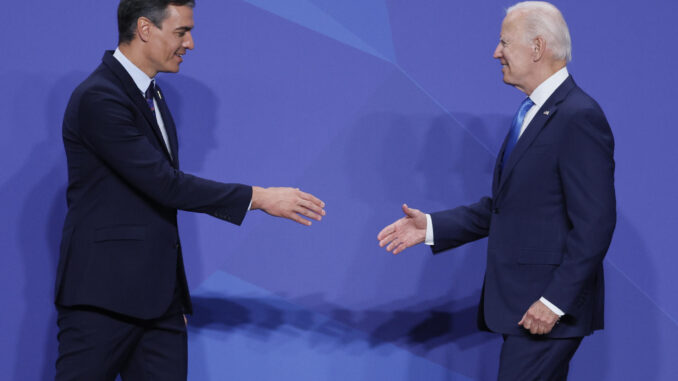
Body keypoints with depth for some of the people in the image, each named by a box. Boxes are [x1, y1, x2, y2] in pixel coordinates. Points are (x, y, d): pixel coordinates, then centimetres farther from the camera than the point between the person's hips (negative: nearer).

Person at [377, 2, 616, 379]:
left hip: (546, 309, -9)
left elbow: (594, 223, -20)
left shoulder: (579, 117, -16)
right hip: (520, 305, 9)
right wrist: (432, 227, 11)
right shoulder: (532, 114, 15)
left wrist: (555, 302, -22)